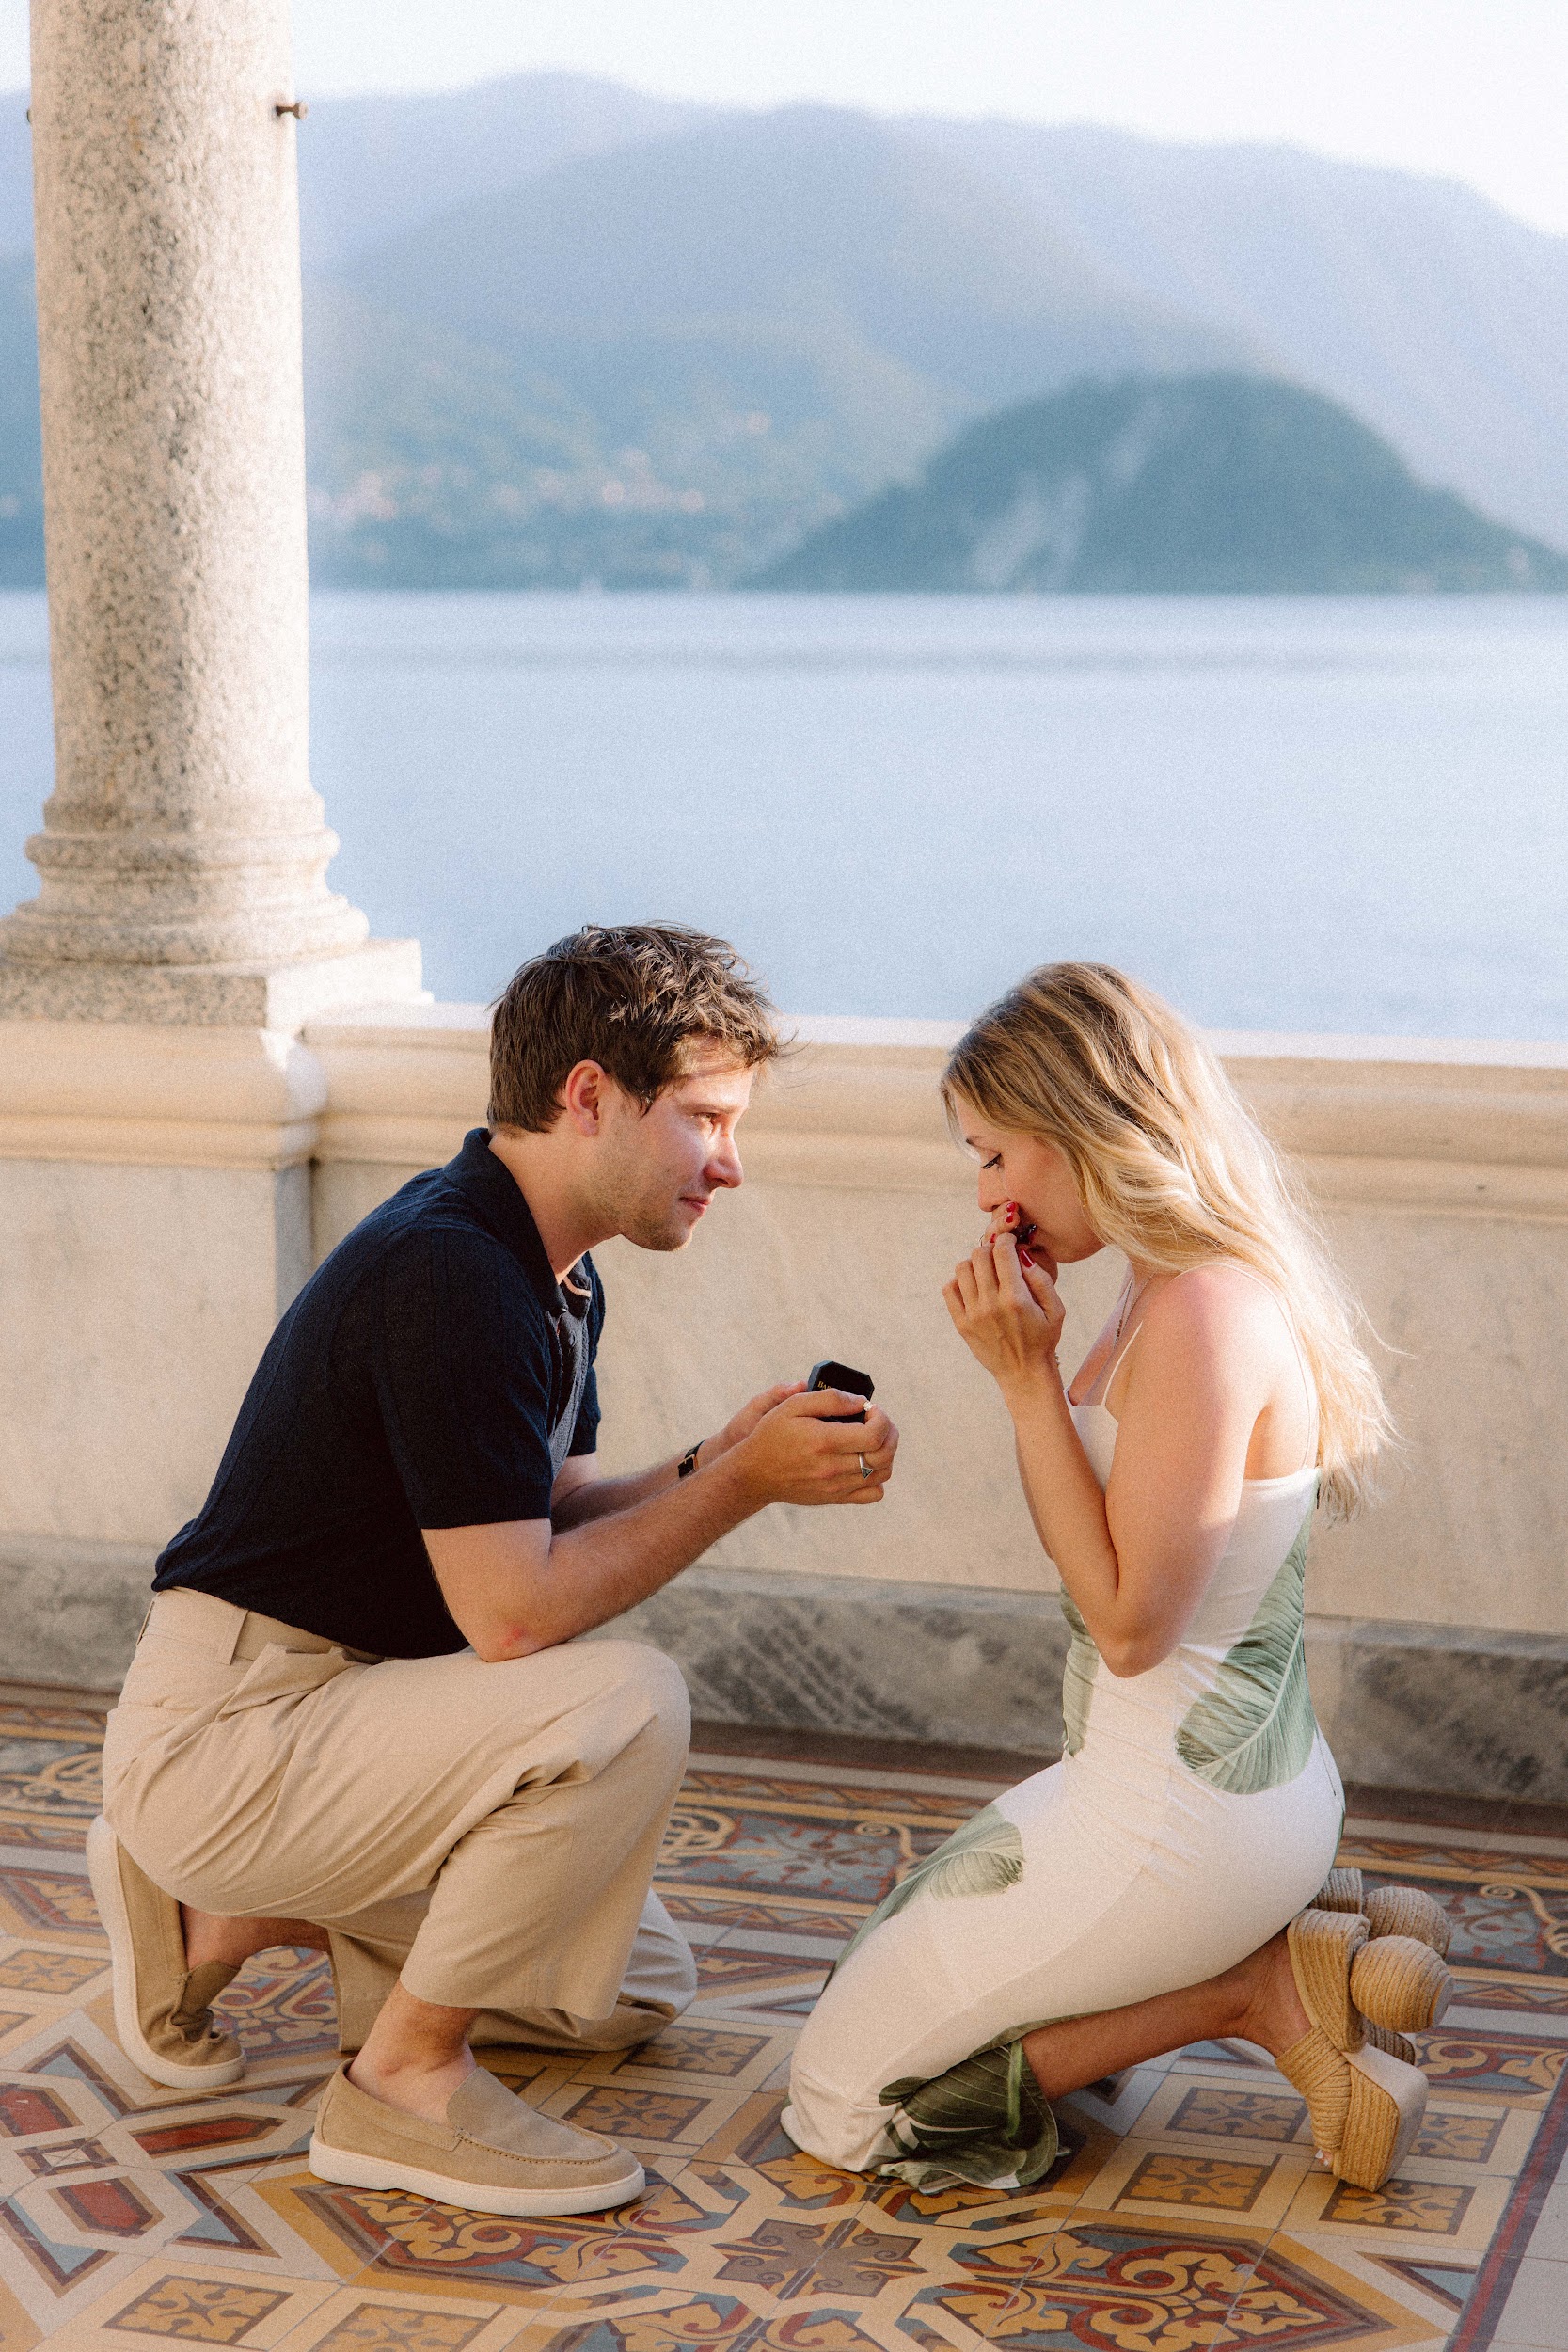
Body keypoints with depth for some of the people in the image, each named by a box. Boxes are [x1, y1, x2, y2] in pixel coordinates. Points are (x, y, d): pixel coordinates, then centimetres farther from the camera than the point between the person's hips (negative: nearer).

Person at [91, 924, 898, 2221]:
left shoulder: (553, 1276, 8)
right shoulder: (450, 1273, -24)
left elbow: (545, 1517, 12)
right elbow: (512, 1609, -26)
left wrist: (709, 1465, -5)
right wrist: (738, 1485, -18)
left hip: (327, 1716, 10)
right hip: (221, 1736, -10)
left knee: (633, 1984, 15)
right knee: (627, 1704, -29)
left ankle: (231, 1914, 17)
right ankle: (408, 2078, -12)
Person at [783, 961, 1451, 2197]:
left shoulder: (1202, 1315, -24)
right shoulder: (1195, 1286, 6)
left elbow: (1131, 1622, -22)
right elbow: (1098, 1550, 12)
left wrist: (1028, 1374, -20)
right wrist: (1031, 1353, 0)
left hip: (1176, 1826, -10)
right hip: (1250, 1779, 10)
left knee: (845, 2101, 2)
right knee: (906, 1927, 30)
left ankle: (1260, 1990, -2)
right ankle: (1308, 1929, 12)